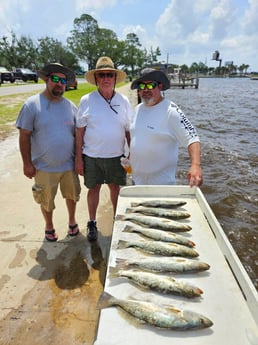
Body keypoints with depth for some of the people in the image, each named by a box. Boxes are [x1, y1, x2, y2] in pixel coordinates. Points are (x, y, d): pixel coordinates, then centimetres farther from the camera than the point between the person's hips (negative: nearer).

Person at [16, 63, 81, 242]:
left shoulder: (70, 106, 1)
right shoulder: (32, 104, -9)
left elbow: (77, 134, 7)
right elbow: (24, 136, -8)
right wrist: (27, 163, -9)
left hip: (69, 165, 3)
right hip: (44, 167, -2)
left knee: (72, 195, 19)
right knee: (46, 200, 15)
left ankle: (72, 221, 44)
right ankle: (49, 226, 40)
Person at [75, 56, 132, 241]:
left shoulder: (124, 101, 1)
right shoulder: (87, 100, -4)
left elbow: (129, 131, 4)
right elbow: (80, 131, -3)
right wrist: (78, 158, -5)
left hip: (116, 156, 1)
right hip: (92, 156, -1)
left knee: (116, 187, 13)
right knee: (94, 188, 10)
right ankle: (92, 223, 30)